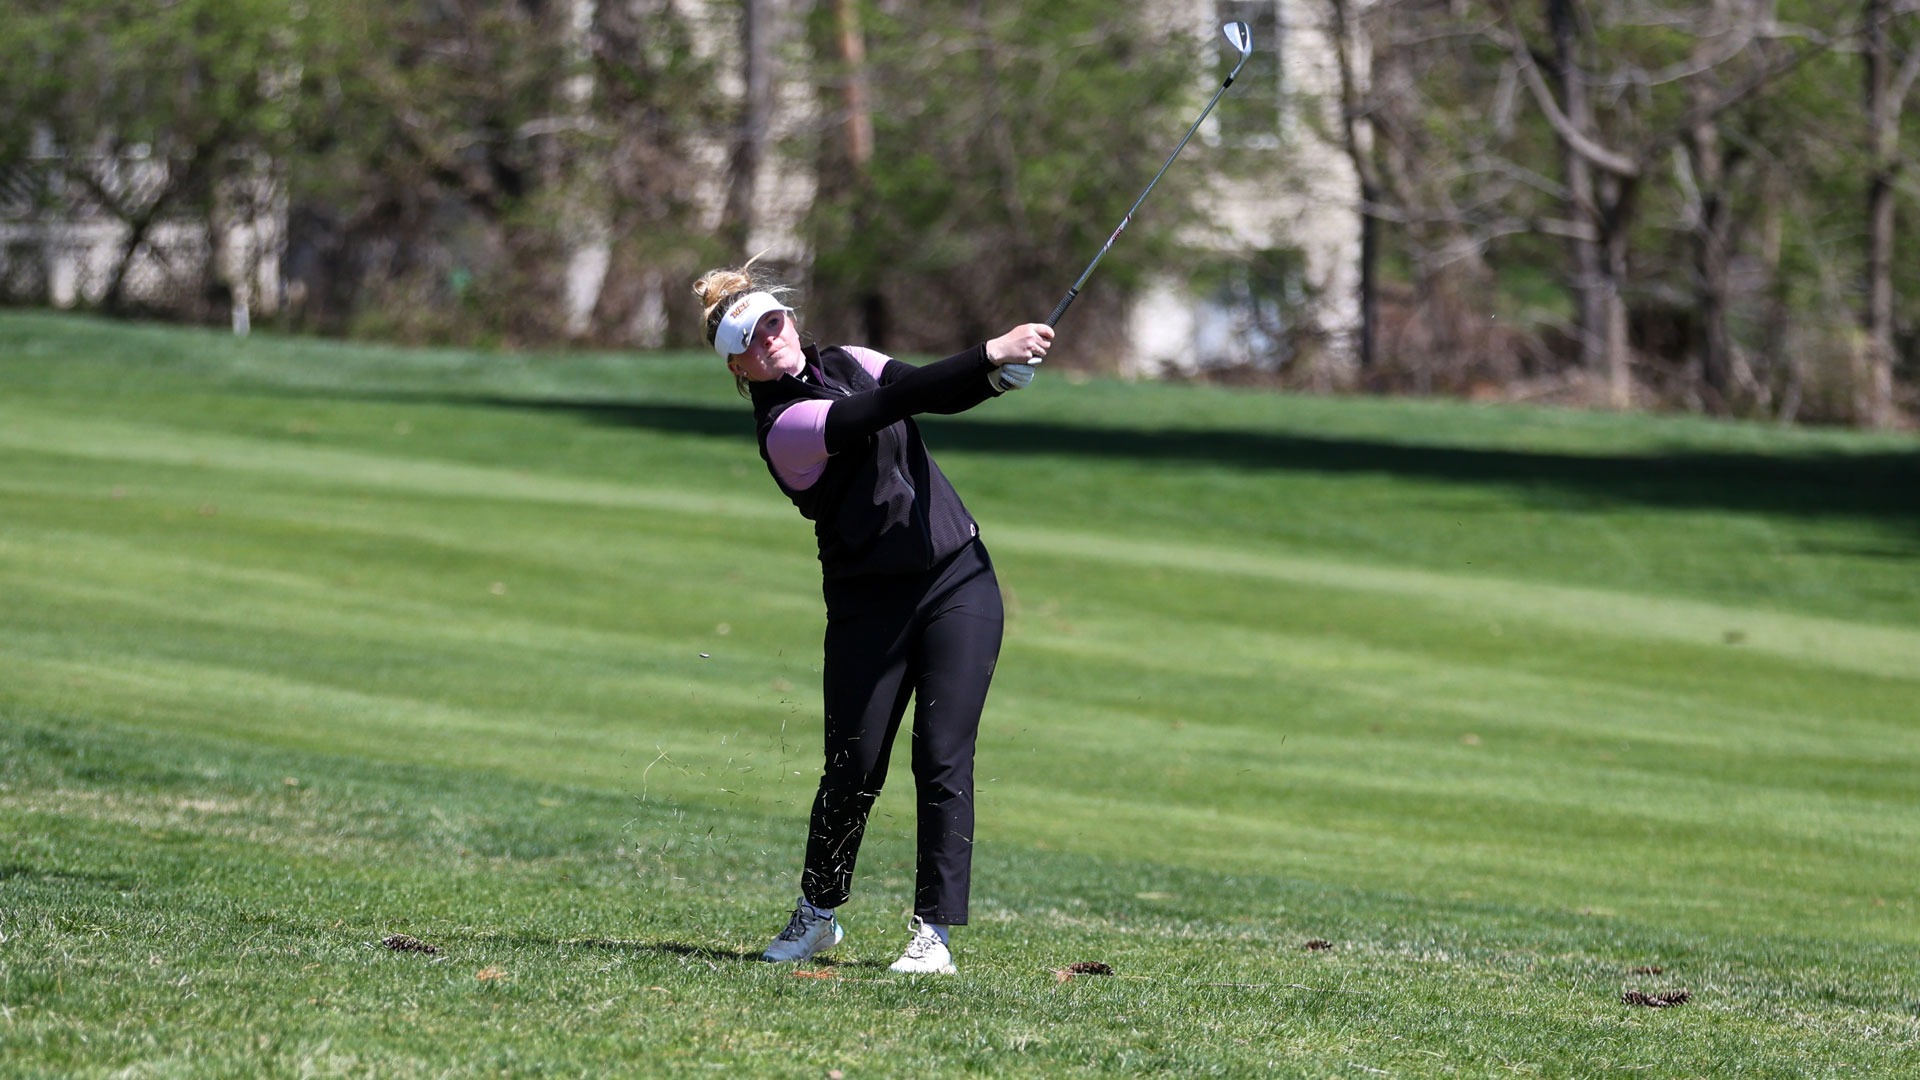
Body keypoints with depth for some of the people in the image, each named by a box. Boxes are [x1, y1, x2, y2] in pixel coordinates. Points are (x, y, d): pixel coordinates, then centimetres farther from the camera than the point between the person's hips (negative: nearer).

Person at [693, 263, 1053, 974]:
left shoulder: (846, 362, 8)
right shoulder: (784, 427, -15)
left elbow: (940, 394, 9)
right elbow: (893, 403, -24)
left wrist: (997, 376, -13)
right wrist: (991, 354, -28)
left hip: (959, 582, 4)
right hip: (870, 605, -4)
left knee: (943, 758, -7)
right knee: (854, 768, -4)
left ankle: (935, 932, -8)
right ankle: (817, 914, 20)